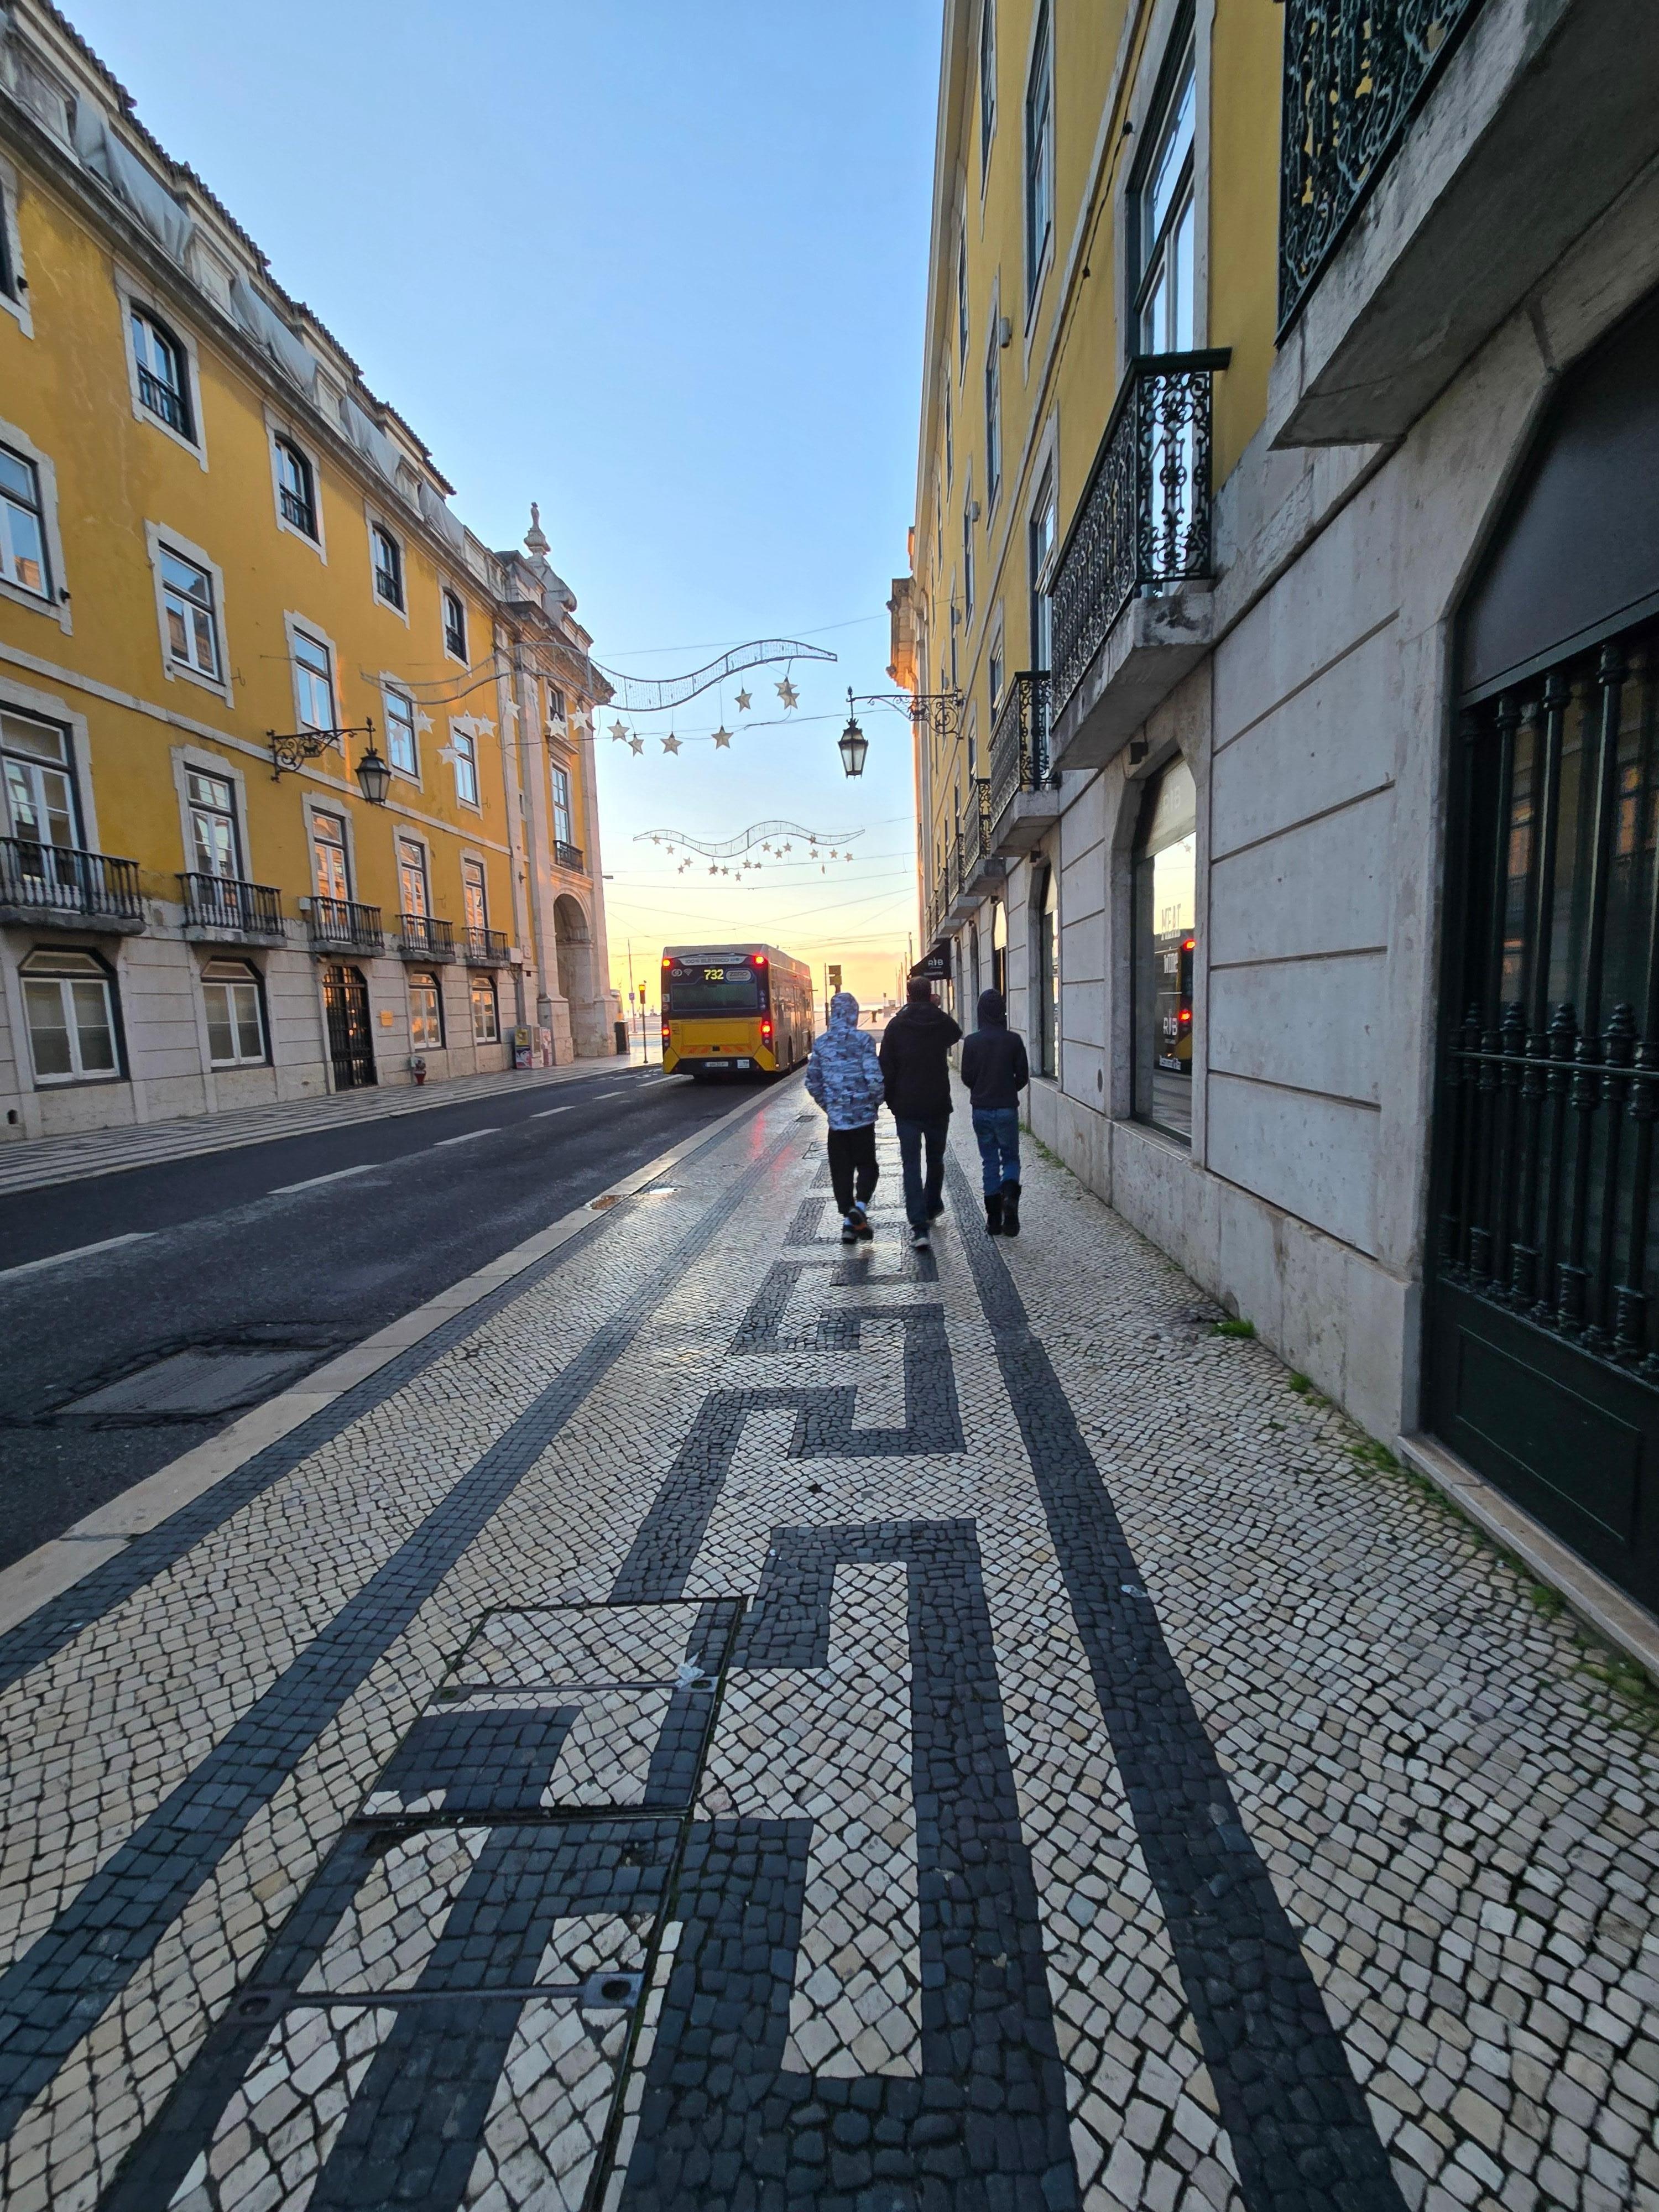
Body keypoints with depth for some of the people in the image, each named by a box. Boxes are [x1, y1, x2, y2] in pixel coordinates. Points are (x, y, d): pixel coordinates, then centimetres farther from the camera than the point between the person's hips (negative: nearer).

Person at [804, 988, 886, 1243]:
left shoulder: (821, 1043, 3)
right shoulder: (862, 1039, -9)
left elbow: (812, 1081, 8)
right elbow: (875, 1078, -15)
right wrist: (876, 1103, 2)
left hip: (836, 1118, 3)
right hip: (863, 1116, -3)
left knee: (841, 1170, 10)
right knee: (867, 1165, 11)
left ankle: (849, 1221, 12)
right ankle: (860, 1206, -11)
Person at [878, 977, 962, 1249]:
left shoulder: (896, 1025, -4)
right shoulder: (943, 1022, -1)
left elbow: (886, 1068, -5)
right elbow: (956, 1036, 24)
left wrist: (891, 1101, 6)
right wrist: (936, 1010, 20)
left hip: (906, 1107, -2)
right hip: (938, 1105, 2)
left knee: (911, 1165, -2)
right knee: (936, 1159, 20)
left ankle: (919, 1227, -11)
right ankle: (932, 1208, 37)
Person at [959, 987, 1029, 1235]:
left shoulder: (972, 1042, -6)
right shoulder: (1014, 1040, -6)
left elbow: (966, 1077, -2)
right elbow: (1023, 1076, -1)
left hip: (981, 1110, 1)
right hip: (1007, 1108, -1)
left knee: (990, 1161, 11)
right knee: (1011, 1157, 14)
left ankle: (994, 1221, 11)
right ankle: (1010, 1195, -17)